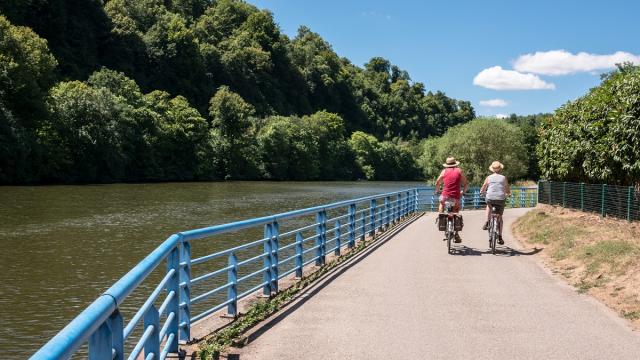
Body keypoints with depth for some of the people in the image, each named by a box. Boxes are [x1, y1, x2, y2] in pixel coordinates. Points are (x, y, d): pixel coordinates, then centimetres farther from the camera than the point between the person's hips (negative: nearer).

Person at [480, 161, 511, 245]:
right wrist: (507, 194, 33)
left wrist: (484, 193, 29)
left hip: (490, 199, 0)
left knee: (489, 206, 36)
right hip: (500, 199, 0)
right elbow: (508, 192, 10)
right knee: (500, 217, 15)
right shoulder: (504, 178, 5)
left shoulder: (489, 178, 4)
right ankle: (500, 237, 9)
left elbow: (482, 190, 6)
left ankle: (487, 222, 20)